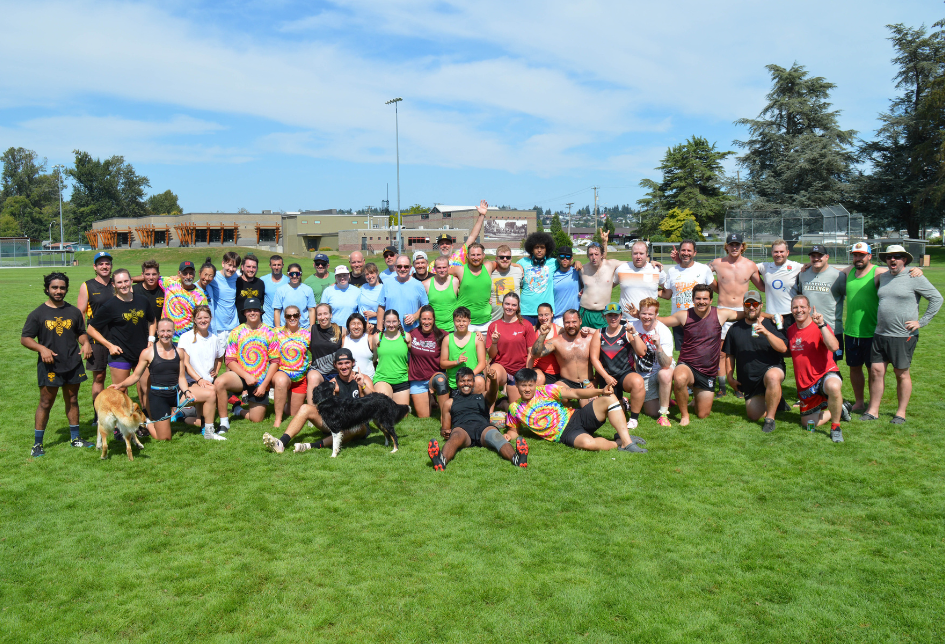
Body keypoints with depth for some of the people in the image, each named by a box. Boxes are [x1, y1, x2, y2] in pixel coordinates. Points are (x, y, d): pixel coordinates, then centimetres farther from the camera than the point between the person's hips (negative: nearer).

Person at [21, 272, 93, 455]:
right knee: (45, 404, 2)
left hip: (73, 364, 3)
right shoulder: (38, 314, -3)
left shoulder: (74, 311, 8)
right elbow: (25, 338, -2)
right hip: (49, 366, -3)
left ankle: (75, 438, 23)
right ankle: (37, 444, 12)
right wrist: (42, 349, -19)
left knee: (72, 401, 12)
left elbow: (81, 333, 16)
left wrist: (85, 343, -6)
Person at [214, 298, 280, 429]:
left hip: (261, 382, 1)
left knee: (257, 419, -1)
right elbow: (230, 361, -3)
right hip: (240, 376, -1)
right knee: (219, 382, -34)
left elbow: (275, 362, -1)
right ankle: (224, 422, -19)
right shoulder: (236, 333, 1)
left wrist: (264, 385, -10)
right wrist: (246, 376, -18)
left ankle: (239, 411, 33)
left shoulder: (269, 333, 1)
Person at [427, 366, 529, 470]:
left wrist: (493, 380, -18)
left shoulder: (483, 398, 33)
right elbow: (445, 428, 27)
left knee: (495, 436, -36)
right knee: (456, 437, -39)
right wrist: (444, 432, -1)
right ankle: (442, 460, -71)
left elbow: (493, 392, 8)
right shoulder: (450, 402, 33)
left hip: (483, 426, 1)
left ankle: (516, 458, -66)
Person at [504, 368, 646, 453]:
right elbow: (514, 430, 17)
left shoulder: (545, 391, 2)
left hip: (576, 417, 3)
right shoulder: (515, 409, 3)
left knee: (609, 398, -21)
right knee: (588, 443, -39)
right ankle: (617, 444, -11)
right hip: (566, 434, -3)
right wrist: (509, 436, -9)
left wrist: (601, 391, -17)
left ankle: (626, 441, -23)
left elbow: (575, 393, -3)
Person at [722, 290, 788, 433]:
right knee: (754, 416, -1)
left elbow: (783, 348, -14)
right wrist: (730, 377, 8)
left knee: (773, 377, -41)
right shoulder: (735, 329, 10)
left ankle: (770, 418, -25)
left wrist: (766, 333, -27)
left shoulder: (771, 325, 1)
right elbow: (729, 355, 16)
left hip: (772, 369, -4)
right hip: (749, 381, 4)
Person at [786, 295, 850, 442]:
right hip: (805, 385, 6)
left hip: (825, 374, -6)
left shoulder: (820, 327, -12)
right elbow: (788, 352, 21)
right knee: (808, 424, 9)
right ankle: (839, 409, 35)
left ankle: (835, 427, -21)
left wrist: (821, 324, -34)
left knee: (833, 386, -43)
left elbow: (834, 347, -31)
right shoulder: (790, 330, 5)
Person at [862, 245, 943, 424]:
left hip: (903, 336, -5)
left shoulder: (915, 278, -6)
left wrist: (922, 321, -8)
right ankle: (873, 411, 10)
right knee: (876, 371, 3)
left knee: (902, 374, 5)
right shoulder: (882, 277, 11)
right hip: (880, 334, 5)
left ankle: (901, 413, 16)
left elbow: (937, 298, -4)